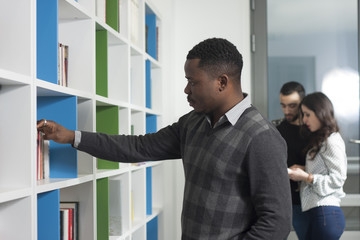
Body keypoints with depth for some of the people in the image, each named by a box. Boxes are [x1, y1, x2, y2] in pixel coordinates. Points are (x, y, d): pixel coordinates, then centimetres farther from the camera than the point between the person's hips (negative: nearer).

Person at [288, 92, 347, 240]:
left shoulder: (332, 141, -8)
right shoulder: (319, 140, 20)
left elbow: (338, 179, -13)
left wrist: (306, 177, -12)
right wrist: (302, 170, 8)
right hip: (316, 213, 8)